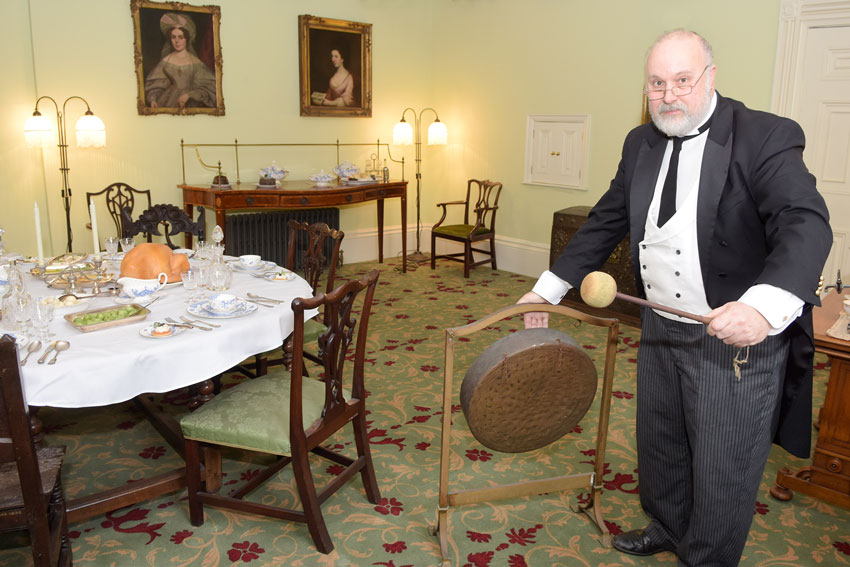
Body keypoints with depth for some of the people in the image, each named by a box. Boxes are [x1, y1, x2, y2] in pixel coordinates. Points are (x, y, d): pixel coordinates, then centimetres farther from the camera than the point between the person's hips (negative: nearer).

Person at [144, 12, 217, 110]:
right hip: (169, 102, 1)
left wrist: (189, 94, -14)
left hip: (191, 104, -1)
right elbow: (154, 83, 10)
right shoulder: (165, 61, 7)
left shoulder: (195, 62, 1)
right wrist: (153, 99, -7)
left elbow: (208, 85, -3)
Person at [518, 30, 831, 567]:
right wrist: (548, 289, 6)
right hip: (661, 330, 6)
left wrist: (765, 305, -45)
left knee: (723, 464, 8)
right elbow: (606, 222, 11)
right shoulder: (641, 143, 5)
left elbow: (807, 224, -27)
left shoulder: (765, 136, -15)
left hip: (739, 337, -6)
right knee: (659, 442, 22)